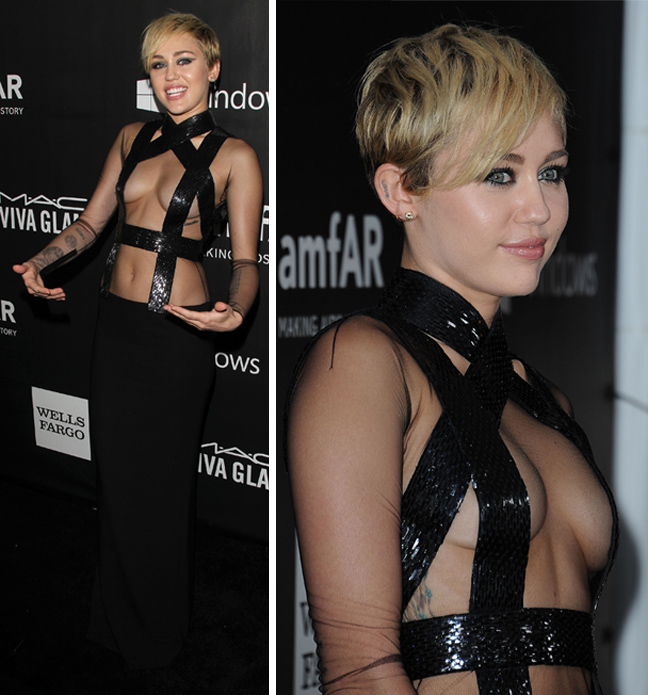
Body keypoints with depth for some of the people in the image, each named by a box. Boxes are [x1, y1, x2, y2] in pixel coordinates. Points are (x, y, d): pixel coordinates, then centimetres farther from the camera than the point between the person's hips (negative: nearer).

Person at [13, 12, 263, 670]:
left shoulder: (233, 156, -7)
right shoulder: (132, 138, 8)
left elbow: (246, 261, -8)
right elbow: (90, 222, 14)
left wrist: (233, 311, -29)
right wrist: (41, 260, -4)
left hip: (176, 335, -5)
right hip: (115, 321, 6)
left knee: (160, 484, 6)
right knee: (114, 472, 15)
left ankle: (156, 634, 27)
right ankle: (114, 620, 35)